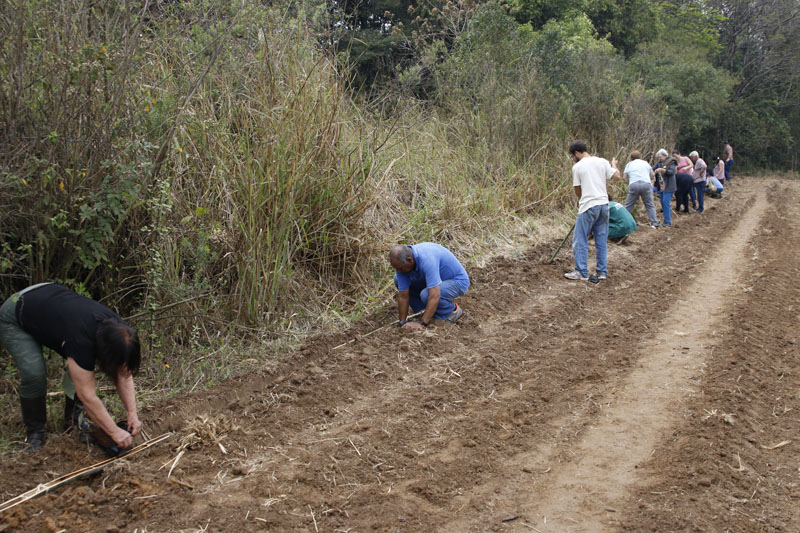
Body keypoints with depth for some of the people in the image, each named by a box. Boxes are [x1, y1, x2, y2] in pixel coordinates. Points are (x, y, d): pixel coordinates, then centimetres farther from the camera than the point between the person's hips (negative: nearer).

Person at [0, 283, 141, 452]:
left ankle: (72, 418, 8)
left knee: (82, 370, -9)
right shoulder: (81, 339, -41)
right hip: (14, 320, -7)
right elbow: (88, 396, -36)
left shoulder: (119, 330, -21)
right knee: (34, 373, -24)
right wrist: (114, 432, -31)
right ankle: (35, 432, -4)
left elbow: (124, 374, -10)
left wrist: (132, 413, -17)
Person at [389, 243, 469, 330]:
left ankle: (452, 310, -4)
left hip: (457, 281, -7)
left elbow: (434, 296, -40)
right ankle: (430, 310, 6)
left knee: (426, 295, -33)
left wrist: (422, 324, -38)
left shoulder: (427, 259, -38)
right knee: (398, 280, -2)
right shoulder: (401, 262, -17)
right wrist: (402, 323, -10)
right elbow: (403, 296, -11)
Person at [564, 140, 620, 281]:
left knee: (580, 240, 3)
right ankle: (602, 272, 14)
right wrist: (614, 165, 22)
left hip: (588, 206, -5)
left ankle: (582, 272, 2)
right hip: (603, 204, 5)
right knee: (602, 239, 11)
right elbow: (616, 176, 2)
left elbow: (578, 191, 0)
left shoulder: (577, 167, -3)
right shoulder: (602, 162, 6)